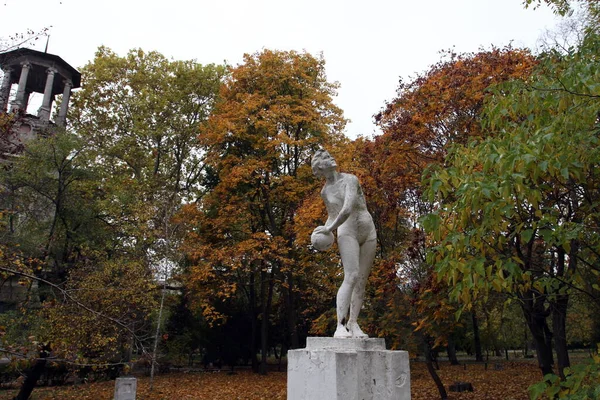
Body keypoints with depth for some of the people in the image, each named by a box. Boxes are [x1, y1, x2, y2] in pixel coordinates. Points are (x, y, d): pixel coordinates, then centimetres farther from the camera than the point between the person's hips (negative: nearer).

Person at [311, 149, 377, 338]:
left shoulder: (350, 179, -3)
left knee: (362, 280, -1)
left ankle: (353, 324, 5)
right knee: (351, 276, -20)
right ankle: (340, 326, -22)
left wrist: (330, 227, -11)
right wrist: (326, 230, 2)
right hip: (347, 232, -1)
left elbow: (347, 209, -16)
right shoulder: (325, 192, 10)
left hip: (368, 231, 1)